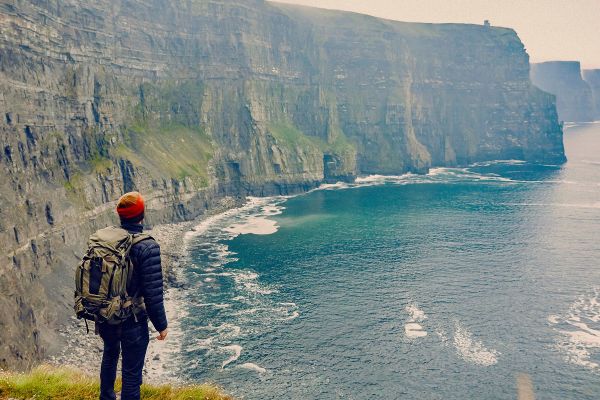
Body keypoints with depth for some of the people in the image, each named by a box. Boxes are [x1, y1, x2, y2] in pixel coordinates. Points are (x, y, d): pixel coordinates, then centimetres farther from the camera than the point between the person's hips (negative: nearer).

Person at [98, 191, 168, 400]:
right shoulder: (147, 247, -22)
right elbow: (153, 294, -20)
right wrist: (161, 325, -7)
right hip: (132, 321, -6)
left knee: (109, 355, 31)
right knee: (131, 372, 9)